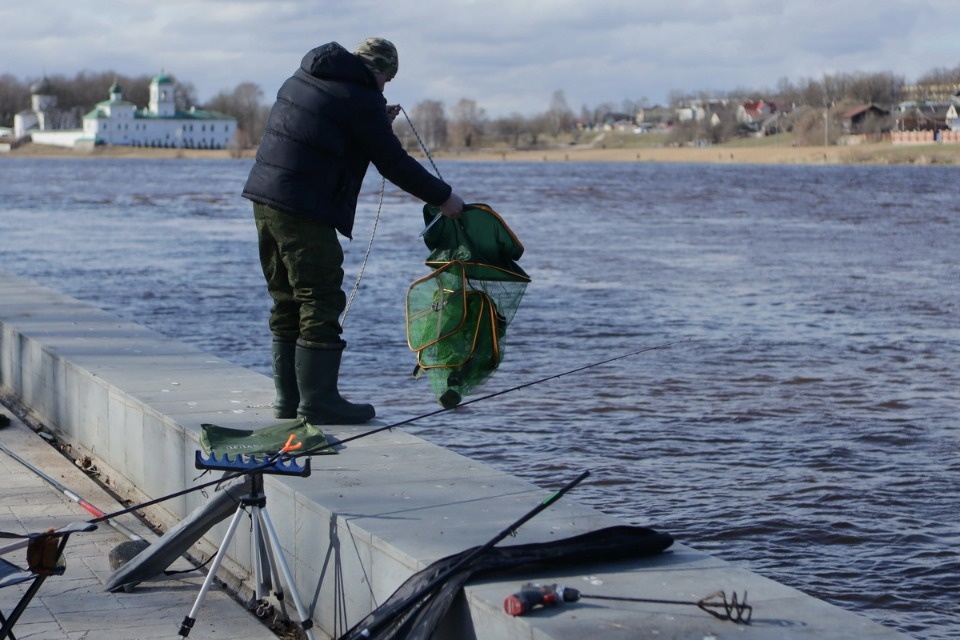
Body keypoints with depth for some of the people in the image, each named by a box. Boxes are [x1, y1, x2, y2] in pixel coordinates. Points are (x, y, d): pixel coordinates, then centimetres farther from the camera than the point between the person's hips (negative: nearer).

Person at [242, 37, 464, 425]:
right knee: (321, 305, -3)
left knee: (288, 305, 15)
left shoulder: (303, 77, 17)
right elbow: (393, 163, -6)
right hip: (304, 209, -9)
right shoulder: (361, 98, -9)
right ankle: (318, 402, -3)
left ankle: (289, 399, 19)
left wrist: (379, 124, 25)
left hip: (264, 196, 9)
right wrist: (443, 198, 4)